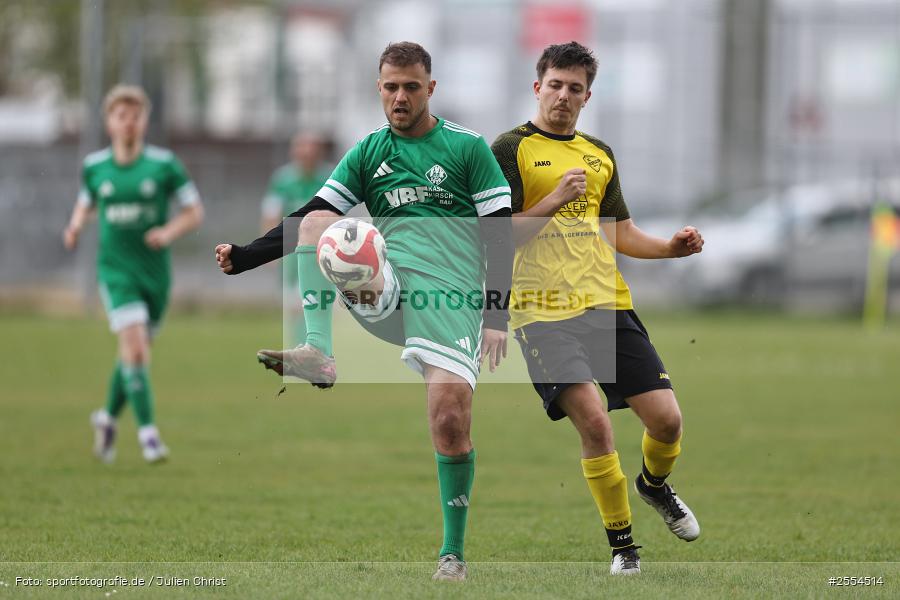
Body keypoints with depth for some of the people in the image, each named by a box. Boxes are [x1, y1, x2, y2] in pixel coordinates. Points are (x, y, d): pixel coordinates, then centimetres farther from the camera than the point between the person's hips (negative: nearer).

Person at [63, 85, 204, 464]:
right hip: (116, 269, -1)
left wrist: (170, 232, -18)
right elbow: (86, 202, 18)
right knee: (134, 347, -18)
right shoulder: (94, 167, 0)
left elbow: (195, 212, 1)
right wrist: (76, 226, -3)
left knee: (135, 352, 13)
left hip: (155, 271, 1)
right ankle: (147, 432, -16)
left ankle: (108, 417, 37)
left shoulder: (164, 165, -5)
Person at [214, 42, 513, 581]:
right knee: (315, 224, -20)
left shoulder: (468, 148, 7)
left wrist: (497, 316, -4)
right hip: (386, 283, 3)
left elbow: (501, 234, 4)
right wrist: (245, 257, -1)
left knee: (452, 416, -17)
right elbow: (315, 211, 13)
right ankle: (318, 353, -38)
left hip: (450, 292, -3)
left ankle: (454, 551, -1)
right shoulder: (367, 153, 17)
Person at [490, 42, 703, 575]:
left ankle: (655, 483, 33)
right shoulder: (511, 149, -1)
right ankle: (622, 542, -3)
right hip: (544, 311, -5)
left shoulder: (599, 154, 17)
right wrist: (557, 198, -18)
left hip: (608, 305, 5)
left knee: (666, 418, -3)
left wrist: (671, 248, 7)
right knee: (593, 420, -20)